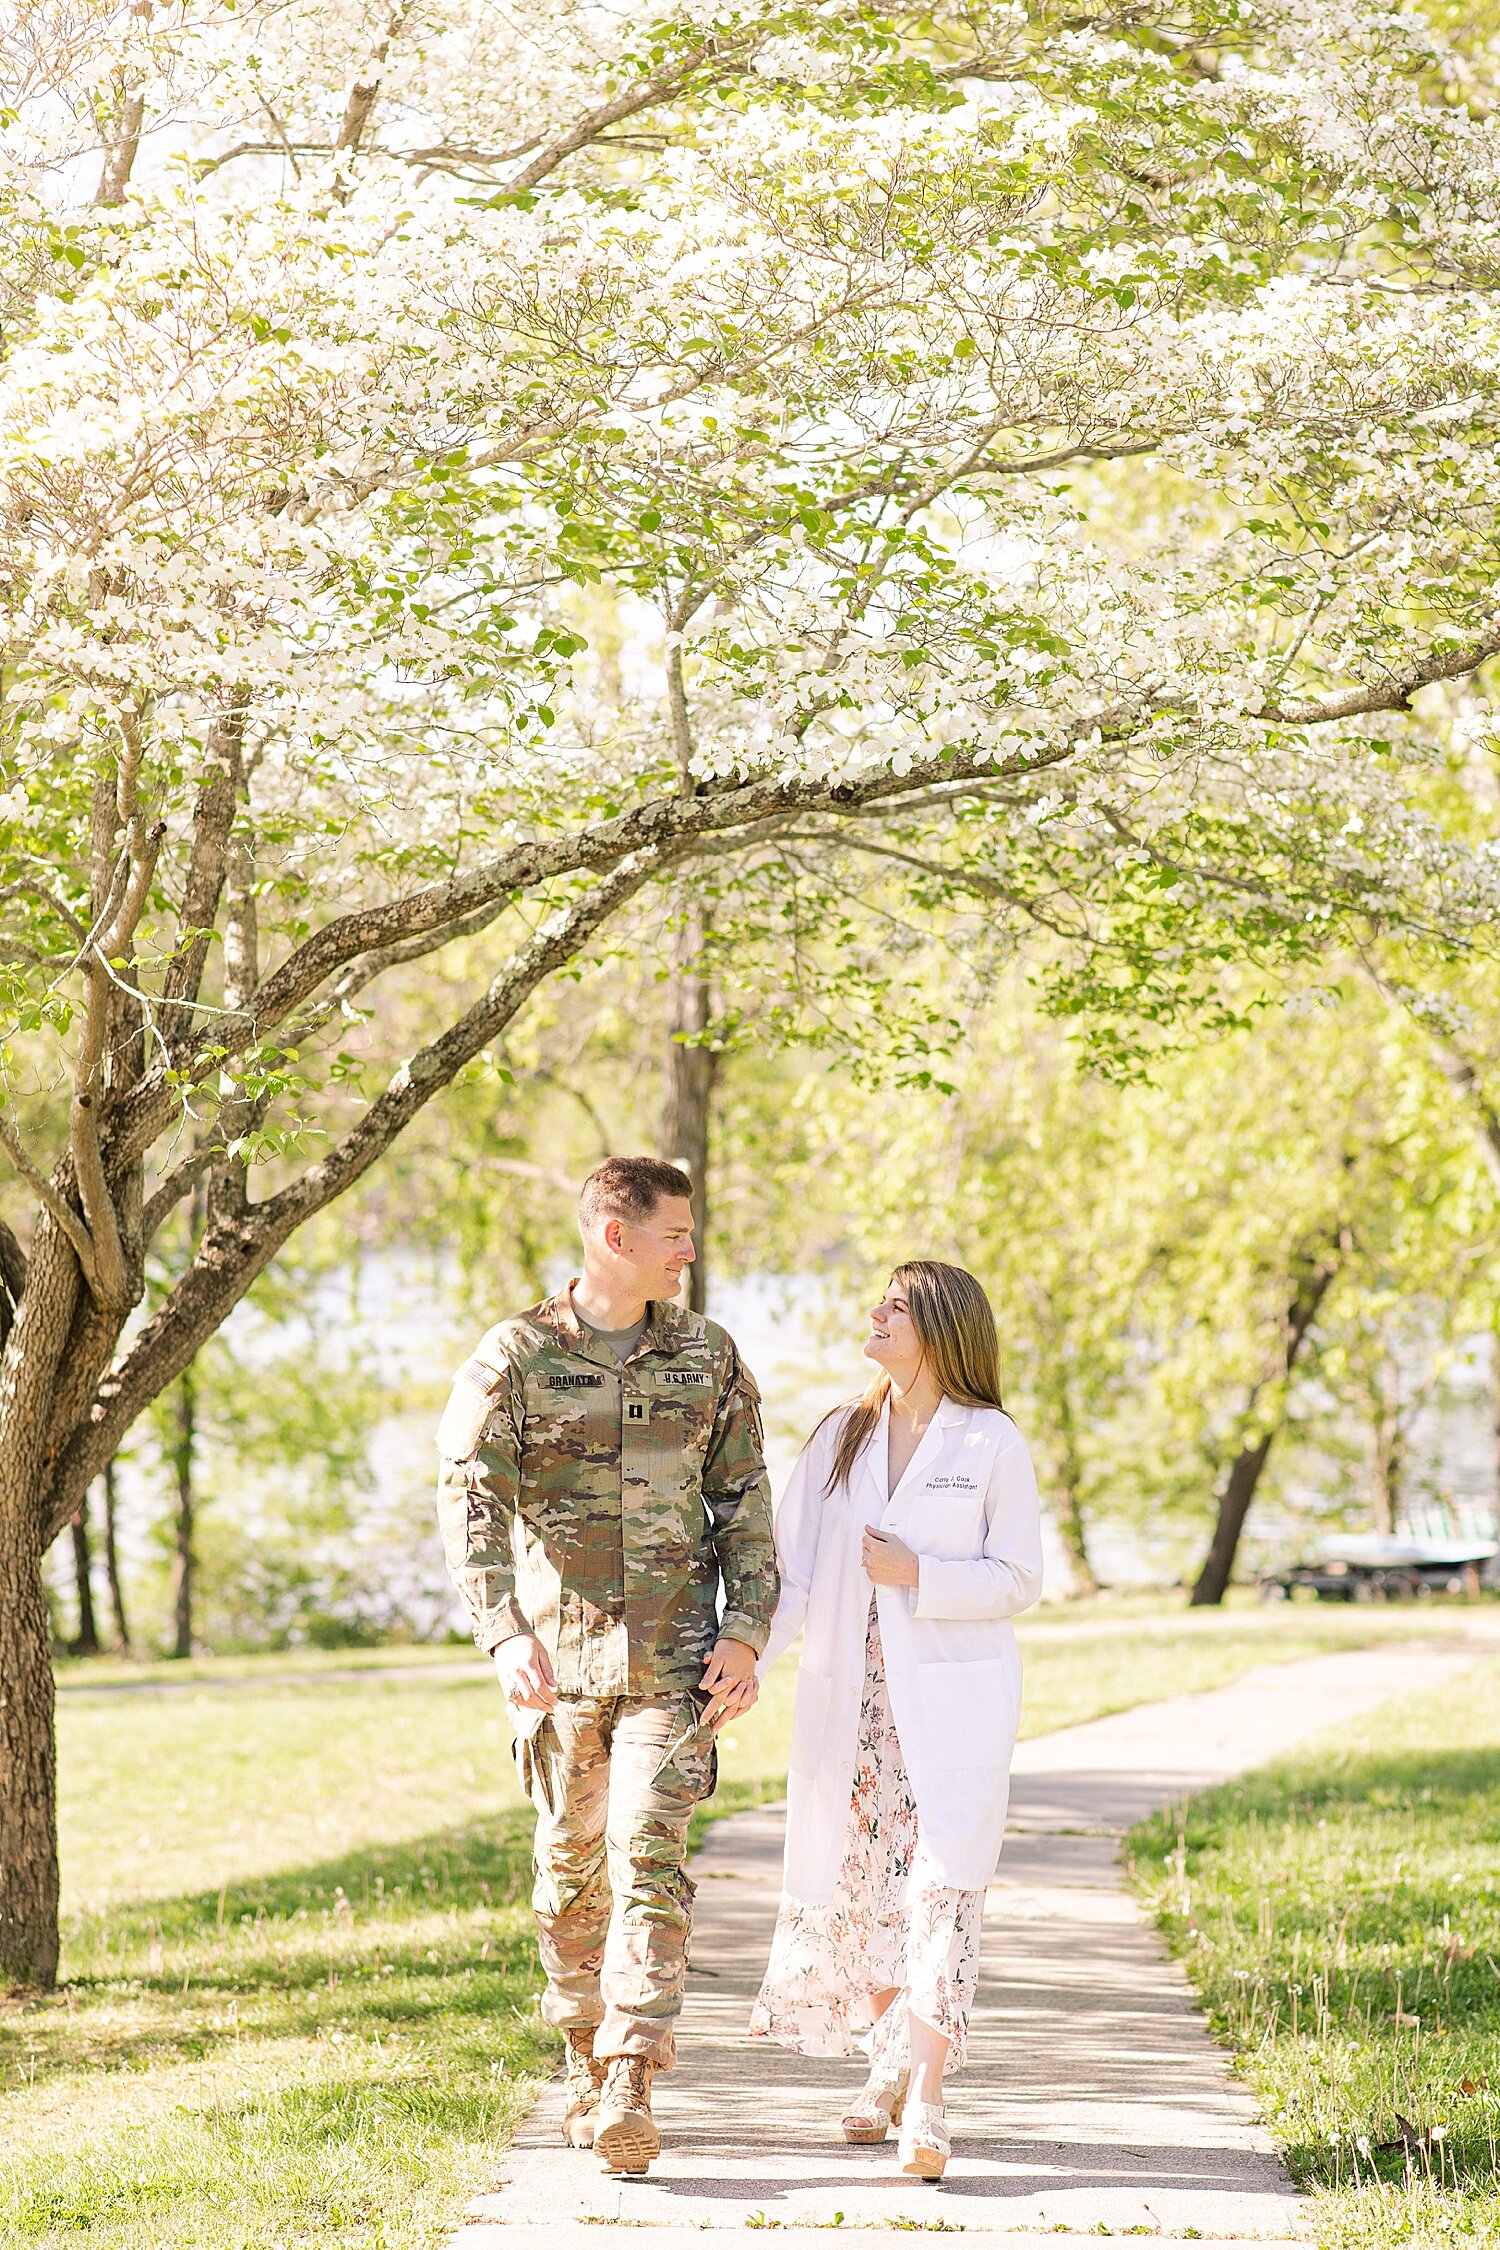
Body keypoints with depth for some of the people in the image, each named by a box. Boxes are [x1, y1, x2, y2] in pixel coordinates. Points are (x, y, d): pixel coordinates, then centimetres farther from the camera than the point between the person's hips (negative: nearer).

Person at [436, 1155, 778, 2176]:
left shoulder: (709, 1355, 7)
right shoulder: (515, 1356, -1)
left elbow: (746, 1505, 10)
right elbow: (471, 1501, -10)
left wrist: (747, 1632, -2)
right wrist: (505, 1632, -24)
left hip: (672, 1659, 0)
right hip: (556, 1658, 0)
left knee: (649, 1855, -12)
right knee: (570, 1865, 11)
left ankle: (632, 2089, -15)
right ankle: (587, 2064, 28)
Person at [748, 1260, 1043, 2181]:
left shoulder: (993, 1443, 0)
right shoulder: (839, 1438, 10)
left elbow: (1018, 1580, -1)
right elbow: (794, 1569, 3)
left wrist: (919, 1576, -15)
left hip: (952, 1703, -4)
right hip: (852, 1698, 4)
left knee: (943, 1883, -13)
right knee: (860, 1882, 7)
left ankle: (927, 2098, -16)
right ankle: (888, 2068, 25)